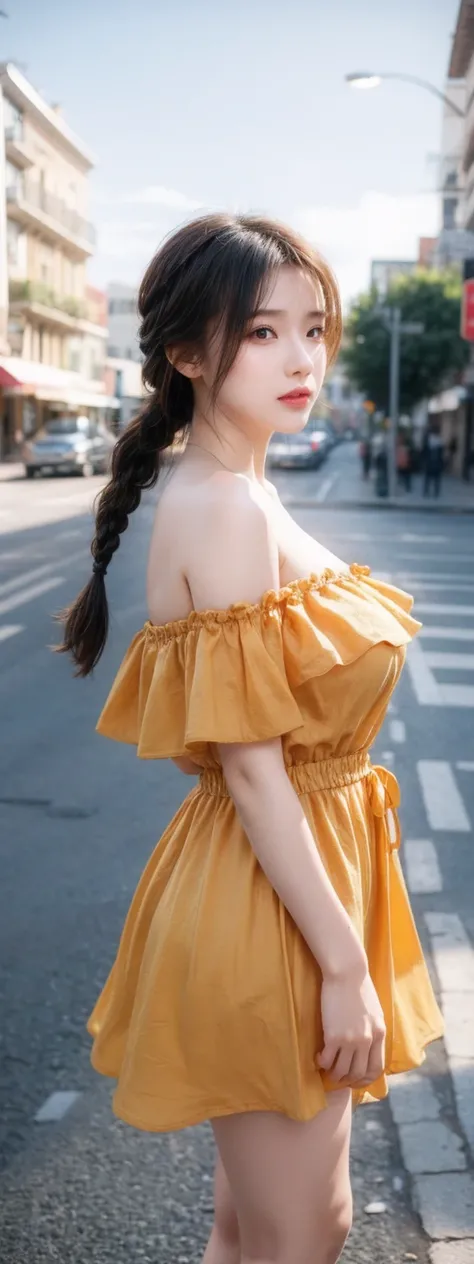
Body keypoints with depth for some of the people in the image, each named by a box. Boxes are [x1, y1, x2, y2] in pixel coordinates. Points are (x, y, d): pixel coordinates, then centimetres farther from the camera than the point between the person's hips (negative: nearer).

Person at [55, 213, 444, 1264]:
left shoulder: (240, 495, 8)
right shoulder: (227, 509, -21)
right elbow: (252, 770, -23)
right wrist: (346, 964, -19)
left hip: (300, 868, 9)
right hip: (268, 901, -9)